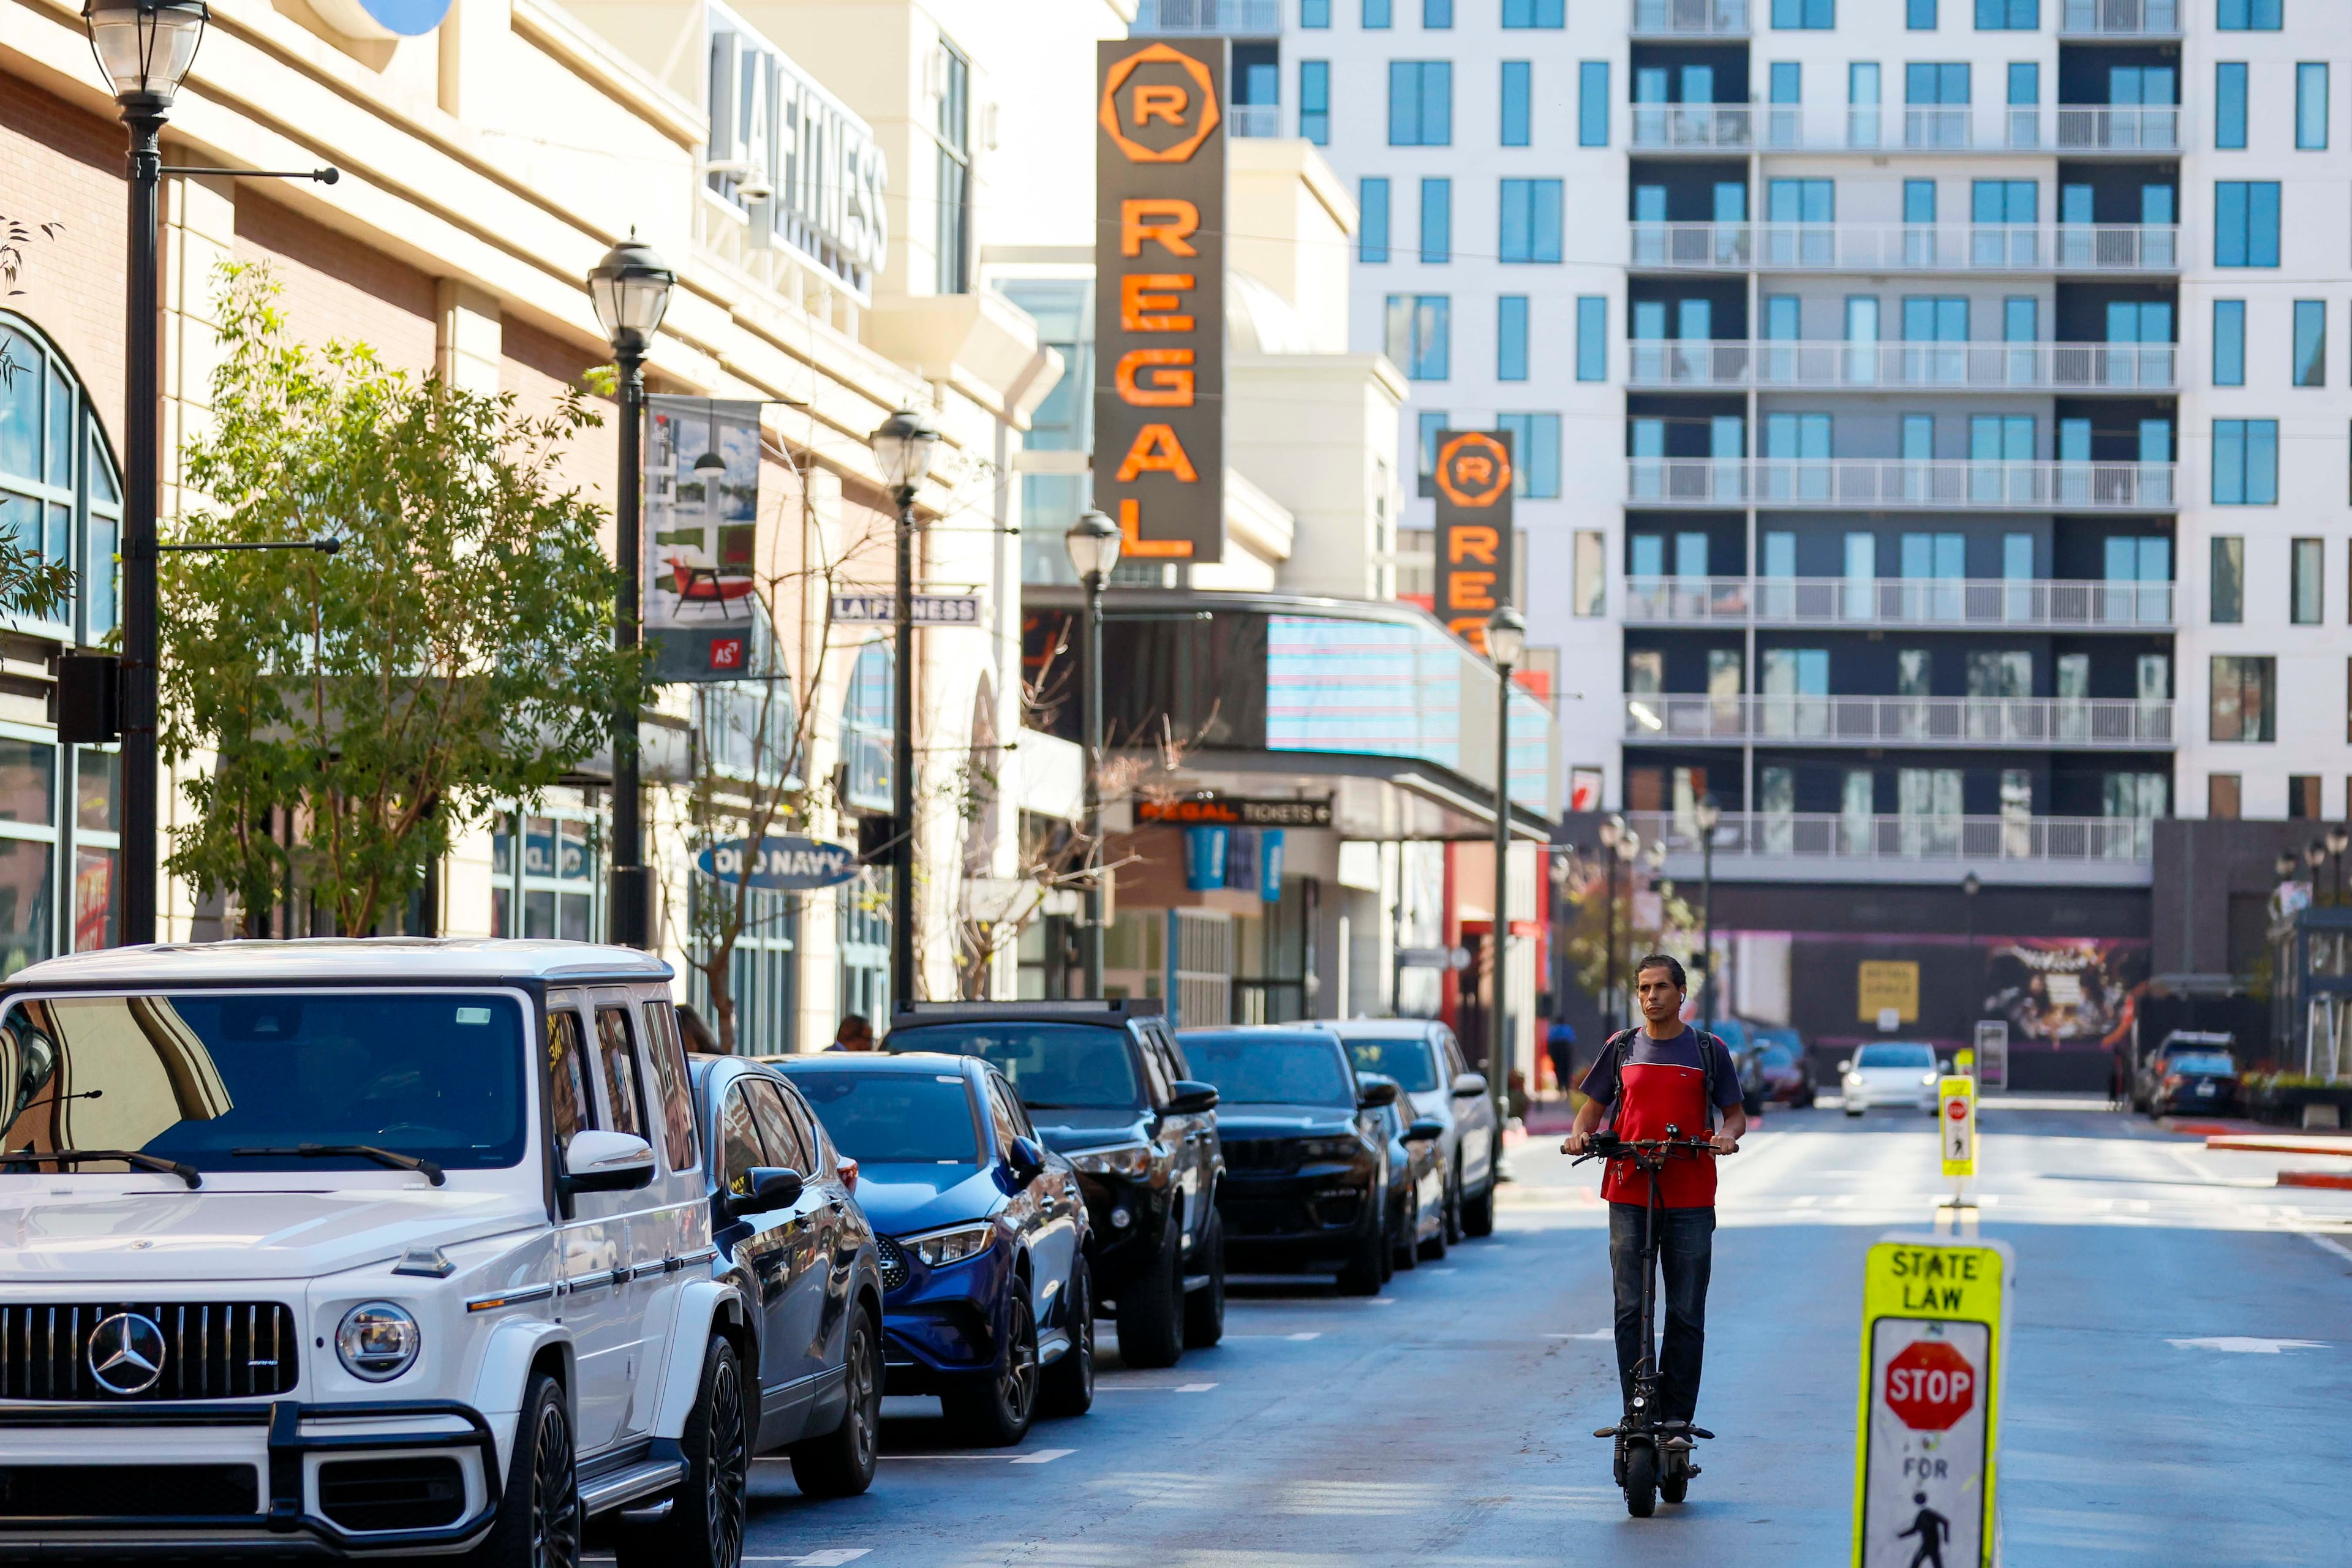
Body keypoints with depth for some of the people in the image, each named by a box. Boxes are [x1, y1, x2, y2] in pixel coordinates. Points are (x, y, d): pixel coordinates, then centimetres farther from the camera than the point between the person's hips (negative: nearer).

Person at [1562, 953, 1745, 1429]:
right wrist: (1580, 1133, -6)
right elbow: (1593, 1106, 16)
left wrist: (1727, 1135, -12)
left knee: (1686, 1314, 0)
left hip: (1690, 1199, -1)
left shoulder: (1709, 1050, 7)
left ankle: (1677, 1419, 6)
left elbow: (1736, 1114, 10)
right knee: (1631, 1309, -1)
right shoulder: (1622, 1048, 11)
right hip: (1629, 1196, 1)